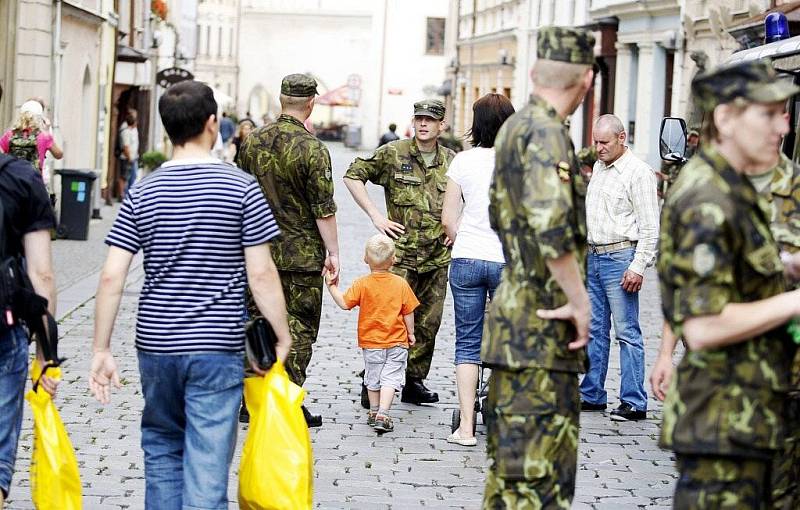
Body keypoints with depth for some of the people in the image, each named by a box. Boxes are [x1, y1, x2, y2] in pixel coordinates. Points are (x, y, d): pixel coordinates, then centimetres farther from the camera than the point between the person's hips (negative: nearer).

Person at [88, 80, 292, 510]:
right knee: (207, 464, -2)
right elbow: (261, 274, -9)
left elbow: (111, 277, -3)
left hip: (156, 345, 3)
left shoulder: (142, 193, 1)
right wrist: (283, 337, 2)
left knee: (162, 446, 20)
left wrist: (101, 351, 3)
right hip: (218, 348, -3)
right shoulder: (241, 188, -6)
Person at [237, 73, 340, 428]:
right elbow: (323, 209, -13)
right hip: (301, 253, -5)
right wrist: (332, 252, -5)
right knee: (299, 328, 4)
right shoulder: (312, 149, -14)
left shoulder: (252, 141, 3)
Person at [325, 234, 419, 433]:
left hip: (371, 342, 1)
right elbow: (408, 312, -1)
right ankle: (383, 415, -14)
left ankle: (374, 412, 29)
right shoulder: (401, 284, -6)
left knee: (373, 378, 17)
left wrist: (332, 286, 0)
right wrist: (410, 333, 12)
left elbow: (345, 303, -11)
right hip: (397, 342, -1)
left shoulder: (361, 284, -10)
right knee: (390, 378, -2)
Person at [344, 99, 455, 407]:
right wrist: (375, 216, -7)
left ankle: (414, 382, 19)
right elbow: (353, 176, 0)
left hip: (438, 256, 4)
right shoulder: (393, 154, -2)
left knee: (428, 323, 8)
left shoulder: (452, 161, 7)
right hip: (401, 254, -4)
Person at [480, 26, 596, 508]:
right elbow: (551, 223, -29)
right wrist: (580, 300, -21)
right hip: (543, 324, -10)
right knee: (541, 471, -8)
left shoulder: (515, 127, 16)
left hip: (514, 313, 10)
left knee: (510, 455, 17)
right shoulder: (546, 133, -16)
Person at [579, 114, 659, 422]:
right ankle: (592, 396, 18)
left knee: (627, 332, -7)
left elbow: (649, 226, -13)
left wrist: (638, 266, -18)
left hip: (621, 258, -8)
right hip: (593, 257, 8)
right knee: (595, 330, 11)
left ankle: (634, 402, -4)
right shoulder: (598, 168, 16)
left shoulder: (638, 172, -9)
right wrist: (583, 252, 21)